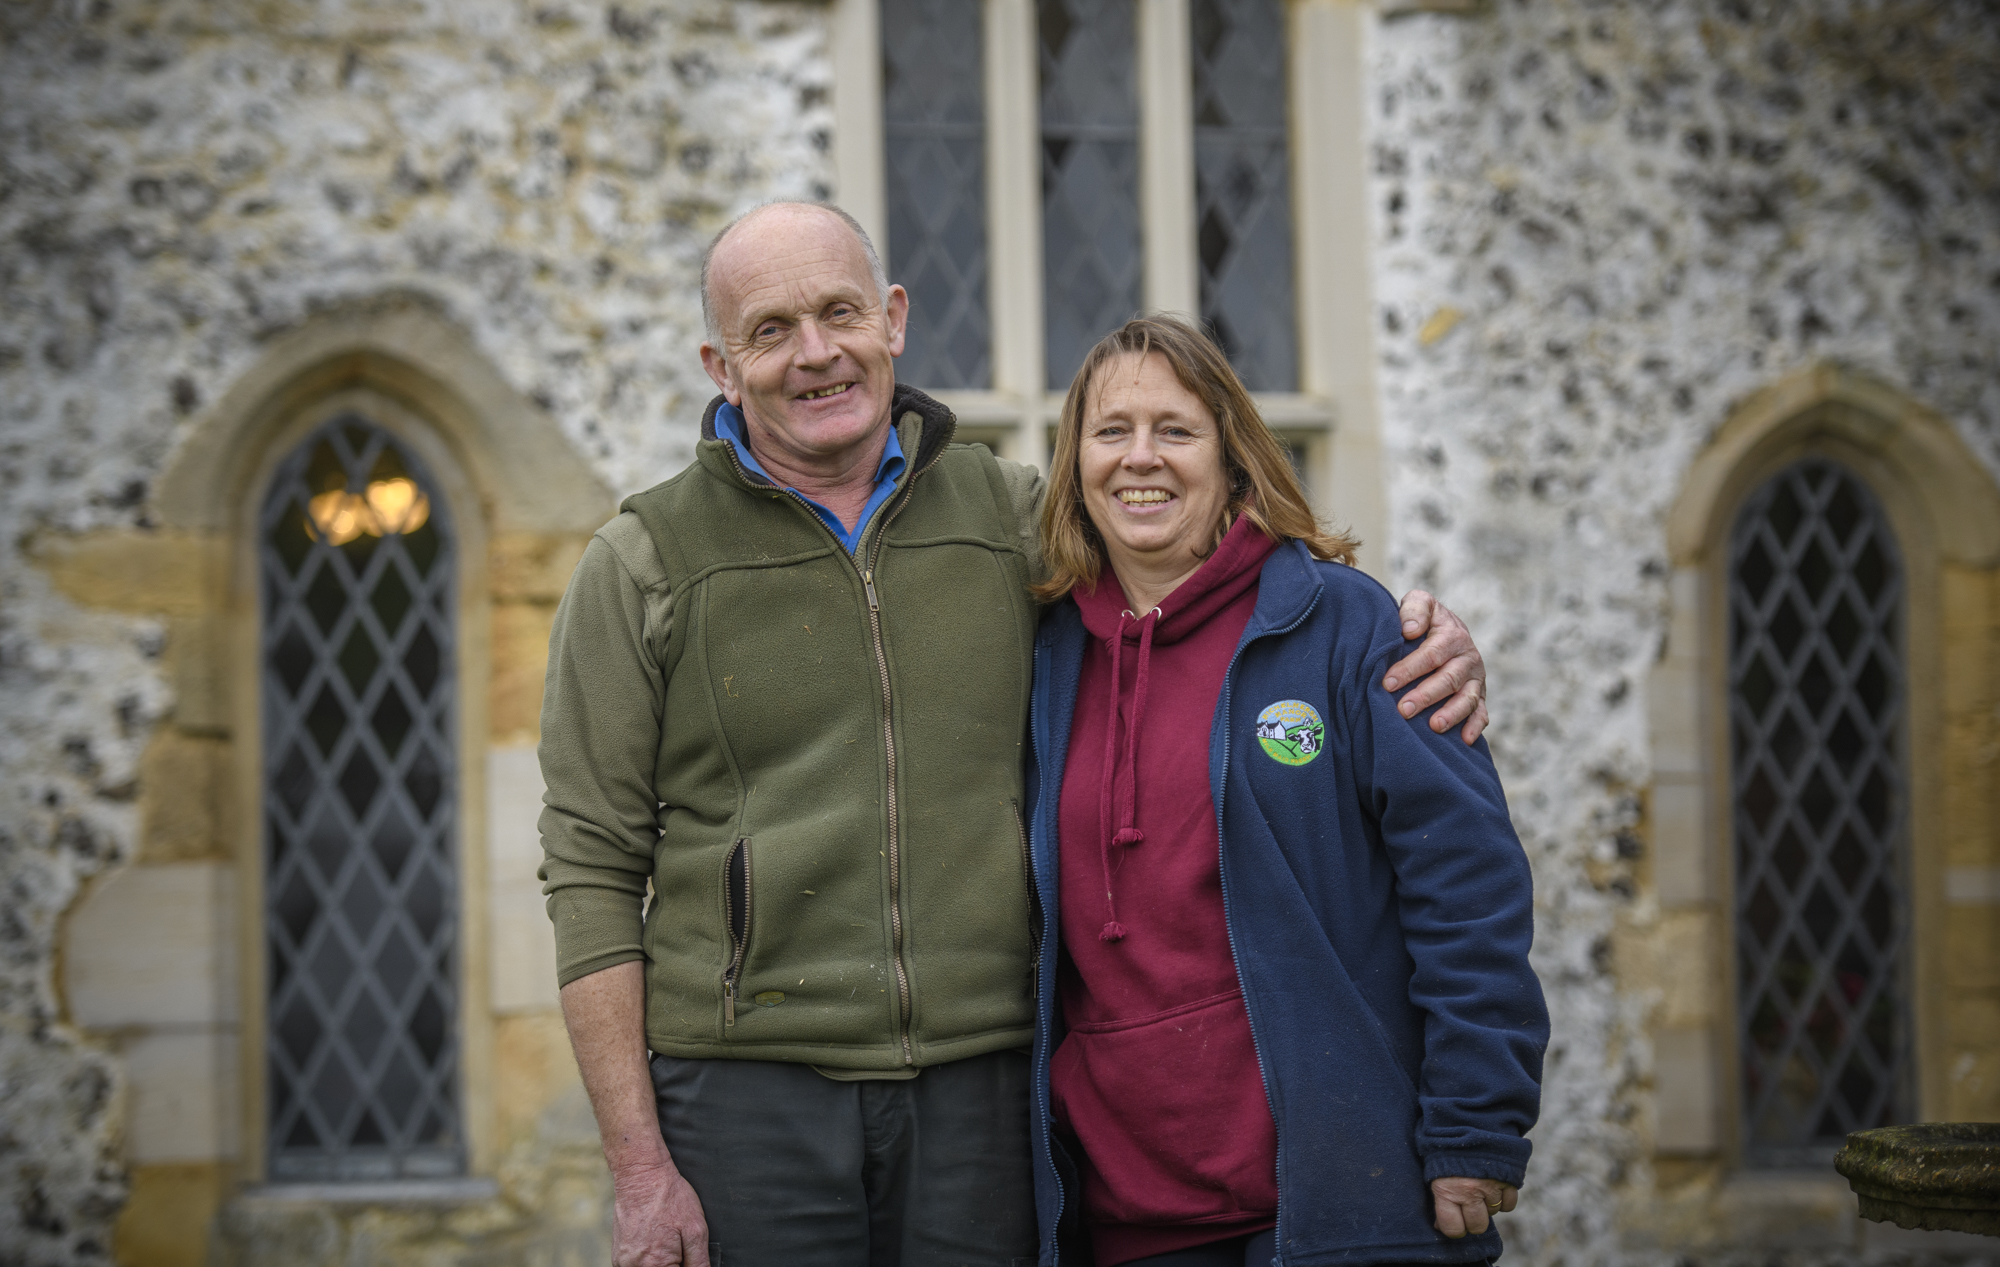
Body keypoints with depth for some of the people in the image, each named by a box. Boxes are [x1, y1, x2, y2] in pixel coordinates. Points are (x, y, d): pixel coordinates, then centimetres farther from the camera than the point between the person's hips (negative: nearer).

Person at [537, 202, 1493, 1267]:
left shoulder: (1011, 516, 10)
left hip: (981, 1087, 2)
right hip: (746, 1089, -2)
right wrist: (639, 1168, -6)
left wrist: (1422, 646, -2)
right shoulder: (642, 566, 3)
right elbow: (591, 869, 1)